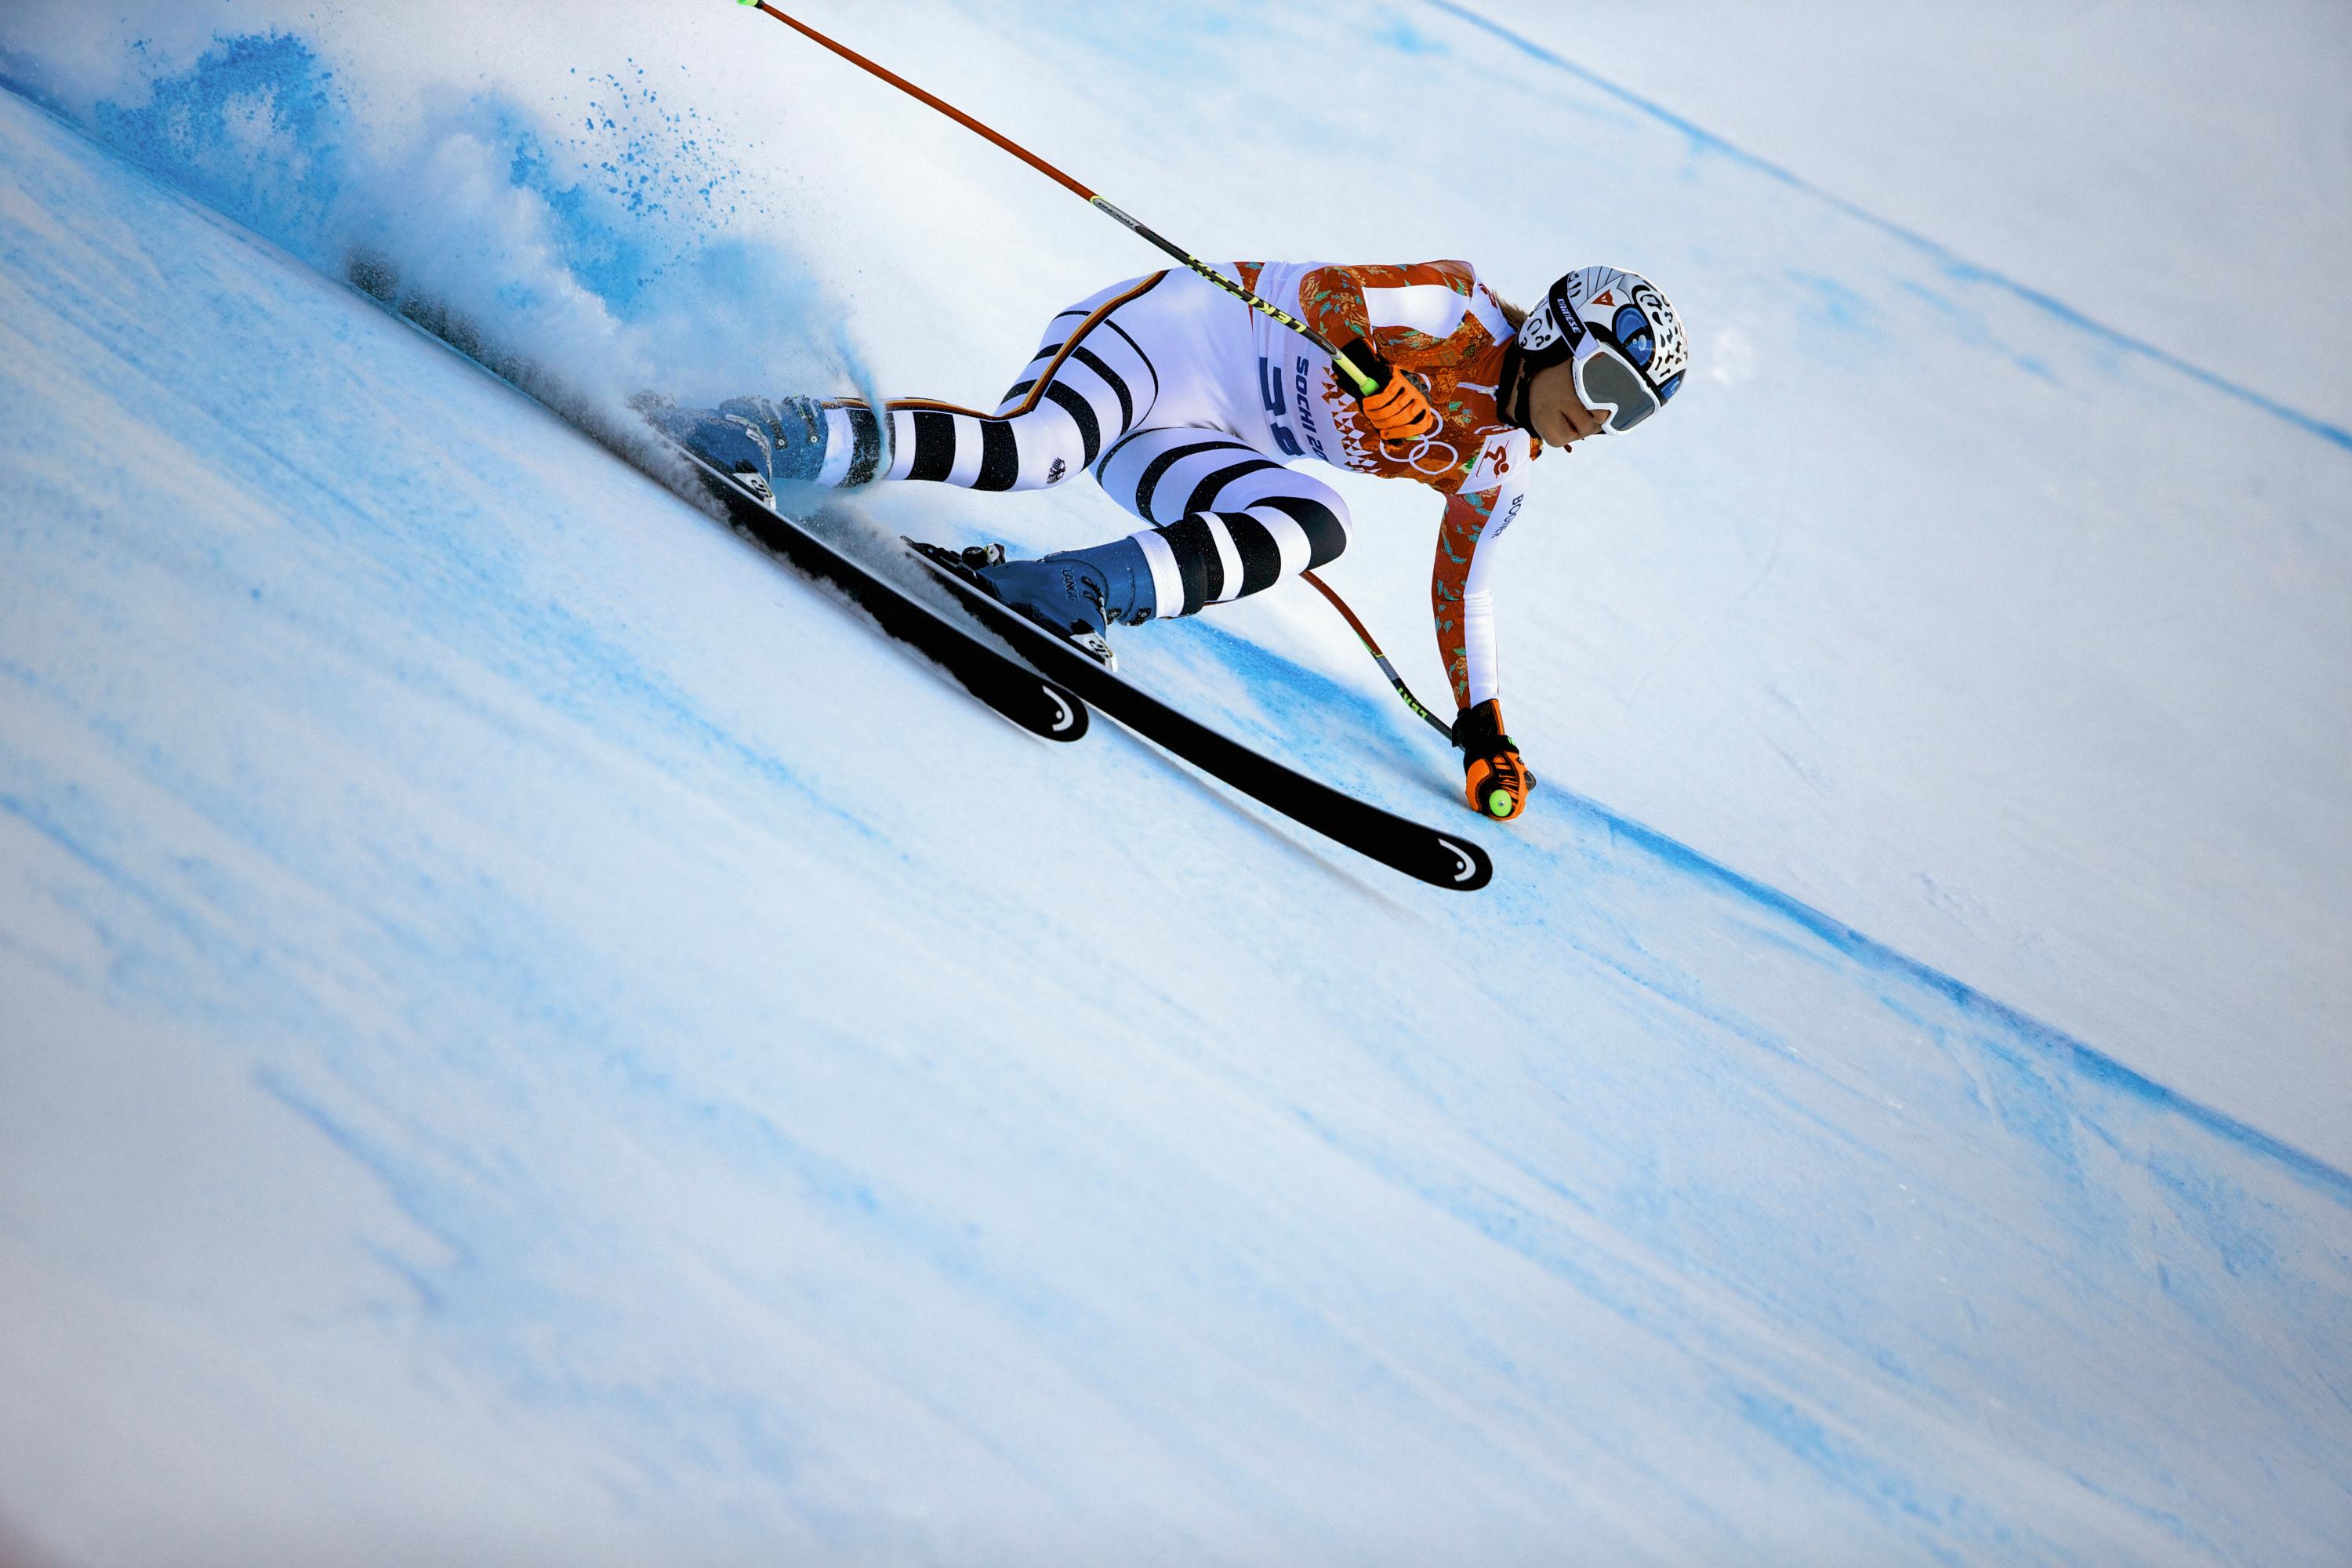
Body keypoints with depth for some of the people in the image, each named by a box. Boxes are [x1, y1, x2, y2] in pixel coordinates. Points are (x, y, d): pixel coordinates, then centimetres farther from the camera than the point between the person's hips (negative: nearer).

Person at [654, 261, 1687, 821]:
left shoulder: (1494, 469, 13)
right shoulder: (1466, 313, -6)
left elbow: (1464, 590, 22)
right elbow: (1326, 288, -15)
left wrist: (1484, 731, 17)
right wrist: (1368, 365, -36)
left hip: (1200, 440, 7)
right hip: (1165, 332, -6)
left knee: (1312, 529, -24)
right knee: (1031, 446, -34)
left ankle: (1064, 596, -32)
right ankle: (756, 438, -27)